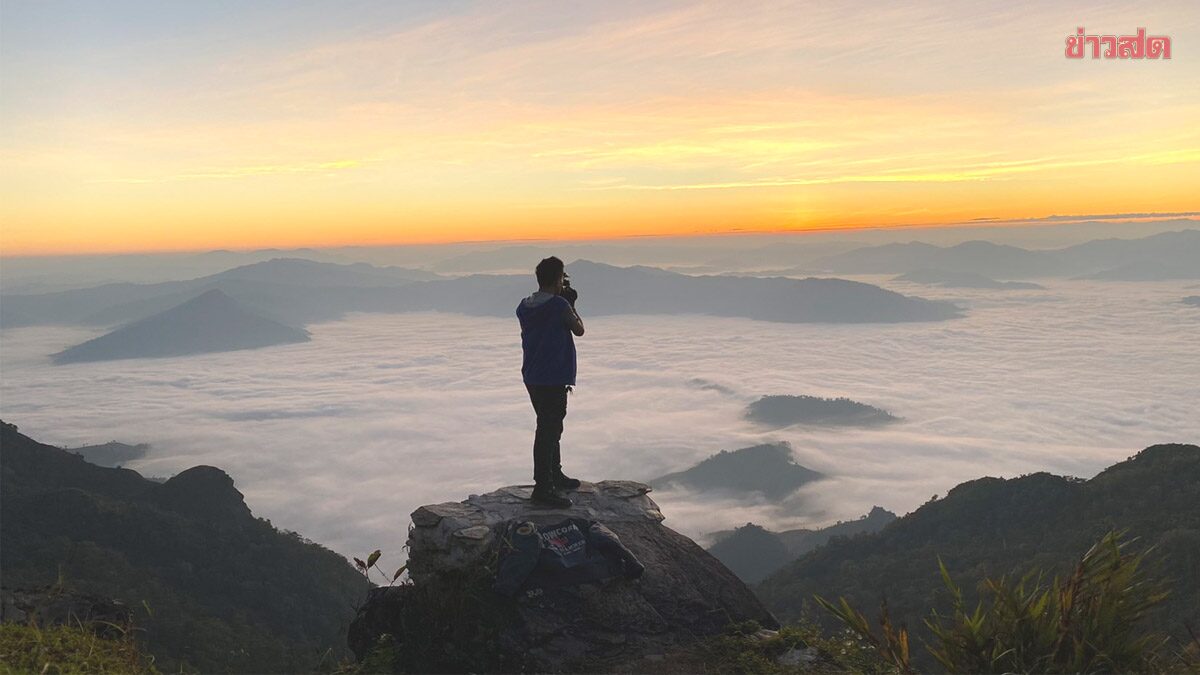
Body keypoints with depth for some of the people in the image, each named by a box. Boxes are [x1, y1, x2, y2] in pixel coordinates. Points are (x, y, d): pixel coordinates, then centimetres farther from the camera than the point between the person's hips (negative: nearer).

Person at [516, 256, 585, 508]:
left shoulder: (524, 306, 5)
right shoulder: (559, 305, -17)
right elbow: (579, 330, -3)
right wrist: (571, 304, 9)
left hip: (532, 377, 8)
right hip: (553, 379, -8)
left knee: (551, 426, 21)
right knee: (548, 431, -5)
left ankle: (555, 475, 35)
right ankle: (542, 488, -2)